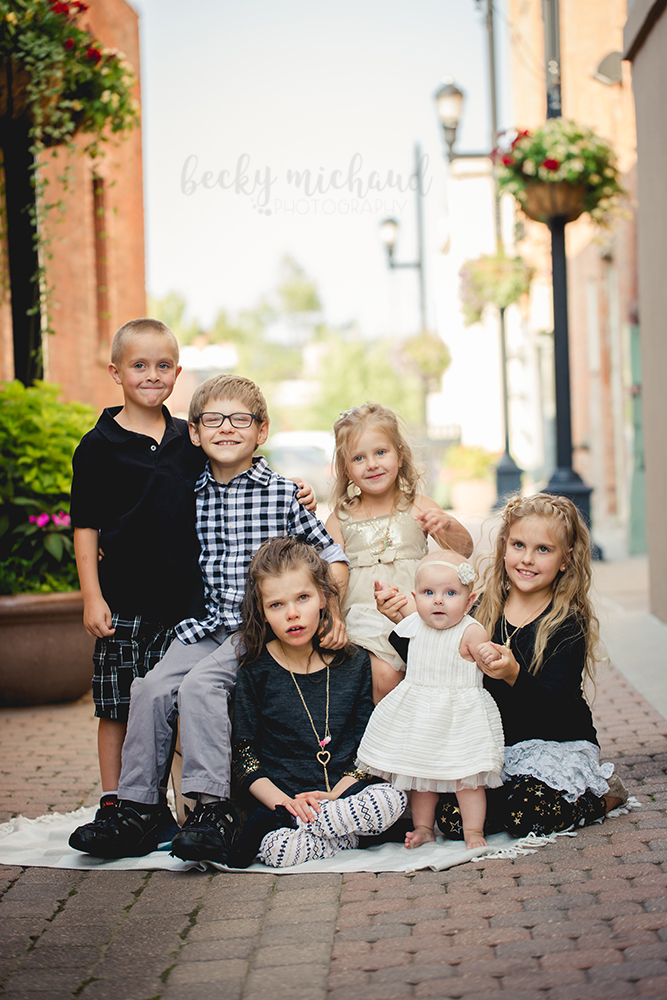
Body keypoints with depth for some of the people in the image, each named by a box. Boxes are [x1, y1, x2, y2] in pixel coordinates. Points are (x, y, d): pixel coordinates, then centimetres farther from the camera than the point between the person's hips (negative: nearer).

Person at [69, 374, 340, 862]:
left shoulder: (284, 494, 0)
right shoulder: (189, 496, 9)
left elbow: (331, 553, 6)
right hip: (204, 625, 5)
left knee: (199, 683, -27)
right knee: (151, 688, -15)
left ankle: (213, 808, -24)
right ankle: (138, 811, -7)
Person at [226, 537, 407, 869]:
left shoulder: (354, 663, 6)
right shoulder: (256, 670, 2)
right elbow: (244, 756, 0)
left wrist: (336, 796, -11)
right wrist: (283, 802, -16)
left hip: (342, 790, 4)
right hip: (276, 796, -4)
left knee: (393, 798, -31)